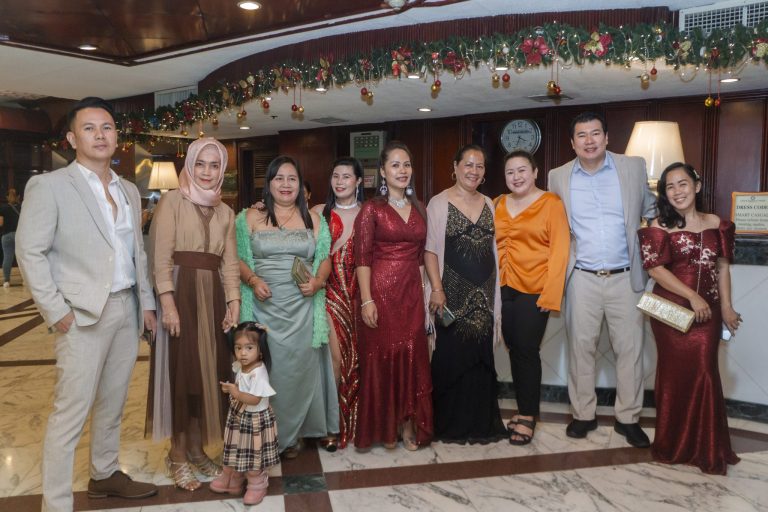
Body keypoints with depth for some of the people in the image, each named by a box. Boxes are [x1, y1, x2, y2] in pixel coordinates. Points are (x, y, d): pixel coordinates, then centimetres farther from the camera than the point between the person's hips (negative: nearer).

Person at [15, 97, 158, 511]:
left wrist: (146, 302, 11)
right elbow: (30, 252, -9)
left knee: (112, 404, 17)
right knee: (70, 413, -2)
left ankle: (105, 475, 34)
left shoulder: (129, 191, 13)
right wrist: (56, 312, -12)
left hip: (127, 310, 6)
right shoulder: (49, 186, -6)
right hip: (83, 315, -6)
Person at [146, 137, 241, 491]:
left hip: (212, 296, 5)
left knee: (208, 372, 8)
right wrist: (168, 302, -18)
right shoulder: (173, 201, -1)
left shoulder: (225, 212, 14)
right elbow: (161, 256, -9)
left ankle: (196, 448, 23)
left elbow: (230, 262, 10)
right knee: (182, 371, 0)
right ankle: (178, 455, 15)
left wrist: (234, 303, 0)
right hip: (180, 293, -5)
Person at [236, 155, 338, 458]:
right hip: (264, 306, -1)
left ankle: (290, 435, 23)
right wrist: (252, 280, -14)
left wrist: (318, 281, -10)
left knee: (298, 367, 5)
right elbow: (239, 258, 4)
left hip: (301, 307, 1)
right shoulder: (251, 217, 7)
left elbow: (325, 259, 10)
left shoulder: (313, 219, 10)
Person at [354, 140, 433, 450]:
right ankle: (385, 427, 20)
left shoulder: (419, 208, 11)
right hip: (381, 290, -4)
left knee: (412, 356, 7)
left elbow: (421, 254, 13)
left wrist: (425, 291, 10)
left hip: (411, 292, 4)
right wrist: (366, 300, -15)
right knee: (381, 356, 4)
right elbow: (362, 257, -8)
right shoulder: (372, 209, -3)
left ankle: (408, 424, 21)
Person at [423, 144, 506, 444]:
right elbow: (430, 250, -7)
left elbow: (494, 249, 15)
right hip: (453, 295, -4)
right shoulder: (439, 203, -3)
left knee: (481, 356, 8)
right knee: (451, 357, 1)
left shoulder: (488, 204, 12)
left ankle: (481, 422, 22)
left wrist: (496, 293, 10)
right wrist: (436, 289, -16)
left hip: (483, 295, 5)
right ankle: (450, 423, 16)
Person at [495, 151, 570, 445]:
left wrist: (550, 295, -13)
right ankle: (523, 408, 24)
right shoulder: (498, 205, 11)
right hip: (504, 289, 4)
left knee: (527, 350, -3)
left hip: (534, 290, -4)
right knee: (513, 349, 9)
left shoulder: (551, 203, -3)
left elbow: (559, 250, -8)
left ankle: (528, 415, 11)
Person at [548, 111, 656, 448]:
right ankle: (583, 415, 20)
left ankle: (628, 418, 20)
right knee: (580, 347, 7)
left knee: (630, 348, 5)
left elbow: (651, 210, 14)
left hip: (626, 278, 0)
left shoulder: (633, 167, 2)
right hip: (581, 279, 0)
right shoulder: (558, 177, 3)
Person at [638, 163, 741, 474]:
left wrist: (726, 306, 6)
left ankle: (706, 448, 18)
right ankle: (673, 444, 21)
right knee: (675, 373, 6)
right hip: (670, 310, -2)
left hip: (707, 311, 3)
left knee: (704, 372, 1)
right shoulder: (660, 227, -4)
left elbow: (722, 267, 10)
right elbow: (656, 269, -11)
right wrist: (692, 296, -15)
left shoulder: (716, 224, 7)